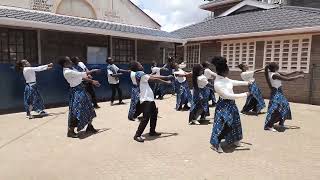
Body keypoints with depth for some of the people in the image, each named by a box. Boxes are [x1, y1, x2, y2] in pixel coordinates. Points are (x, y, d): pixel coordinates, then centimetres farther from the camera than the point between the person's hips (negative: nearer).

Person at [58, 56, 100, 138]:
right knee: (76, 111, -7)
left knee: (88, 108, 15)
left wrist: (92, 81, 9)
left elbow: (81, 77, 13)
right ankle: (70, 131, 7)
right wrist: (92, 71, -9)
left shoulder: (71, 69, 10)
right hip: (76, 91, -10)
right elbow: (81, 74, -20)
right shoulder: (67, 72, -20)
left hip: (80, 89, 10)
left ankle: (89, 127, 29)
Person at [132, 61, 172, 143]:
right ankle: (137, 135, -6)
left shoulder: (142, 75, 15)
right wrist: (166, 82, -2)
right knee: (146, 118, -12)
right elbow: (155, 79, -13)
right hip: (145, 99, -11)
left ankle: (152, 131, 31)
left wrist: (166, 77, 10)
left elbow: (153, 76, 13)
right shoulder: (142, 75, -14)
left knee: (154, 115, 18)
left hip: (149, 98, 11)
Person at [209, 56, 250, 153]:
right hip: (224, 105, -9)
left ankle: (234, 140, 42)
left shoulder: (224, 78, -2)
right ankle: (215, 144, 17)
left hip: (231, 104, 10)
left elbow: (233, 82, 18)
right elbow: (229, 96, -28)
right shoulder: (217, 84, -29)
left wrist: (246, 83, 19)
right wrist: (244, 95, -21)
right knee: (221, 124, -2)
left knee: (234, 122, 21)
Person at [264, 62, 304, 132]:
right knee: (275, 109, -14)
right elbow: (288, 79, -22)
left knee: (285, 106, 19)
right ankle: (268, 126, -12)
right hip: (276, 93, -10)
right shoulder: (275, 75, -23)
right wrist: (299, 76, -10)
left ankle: (281, 123, 31)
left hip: (279, 93, 10)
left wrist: (296, 72, 10)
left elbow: (286, 75, 15)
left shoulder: (275, 73, 6)